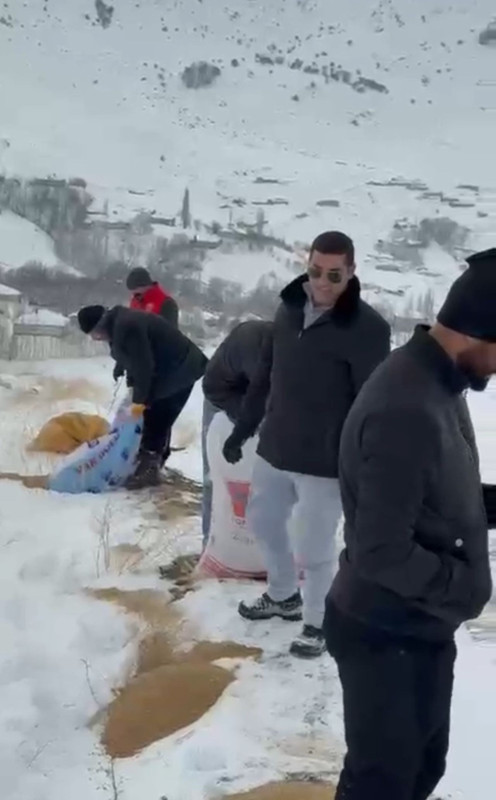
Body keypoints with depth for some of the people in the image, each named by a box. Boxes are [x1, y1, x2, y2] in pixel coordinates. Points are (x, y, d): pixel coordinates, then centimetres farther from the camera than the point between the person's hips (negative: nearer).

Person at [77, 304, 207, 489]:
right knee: (152, 420, 12)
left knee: (156, 421, -11)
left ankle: (149, 469, -5)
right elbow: (133, 360, 12)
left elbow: (143, 364, -27)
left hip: (180, 371, -11)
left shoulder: (127, 326, -27)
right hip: (165, 372, 11)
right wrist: (135, 390, 5)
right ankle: (148, 464, 19)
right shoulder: (117, 325, 6)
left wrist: (139, 399, -21)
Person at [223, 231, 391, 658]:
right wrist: (242, 428, 15)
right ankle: (284, 595, 44)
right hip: (275, 449, 7)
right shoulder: (289, 308, 2)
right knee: (264, 522, 22)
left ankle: (319, 622, 27)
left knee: (315, 547, 4)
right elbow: (265, 375, 12)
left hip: (325, 461, -7)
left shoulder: (367, 328, -18)